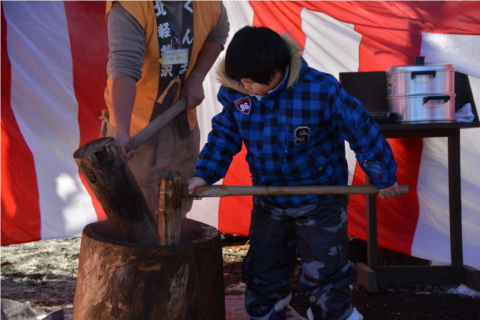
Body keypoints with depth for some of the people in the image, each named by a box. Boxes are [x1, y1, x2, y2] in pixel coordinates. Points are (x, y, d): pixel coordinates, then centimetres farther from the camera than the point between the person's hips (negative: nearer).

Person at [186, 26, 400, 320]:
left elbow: (362, 130, -16)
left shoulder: (321, 91, -26)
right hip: (269, 202, 5)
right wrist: (205, 174, -10)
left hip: (321, 200, -4)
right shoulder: (233, 92, -12)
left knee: (323, 273, 2)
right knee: (263, 273, 15)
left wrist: (383, 176, -6)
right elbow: (225, 134, 3)